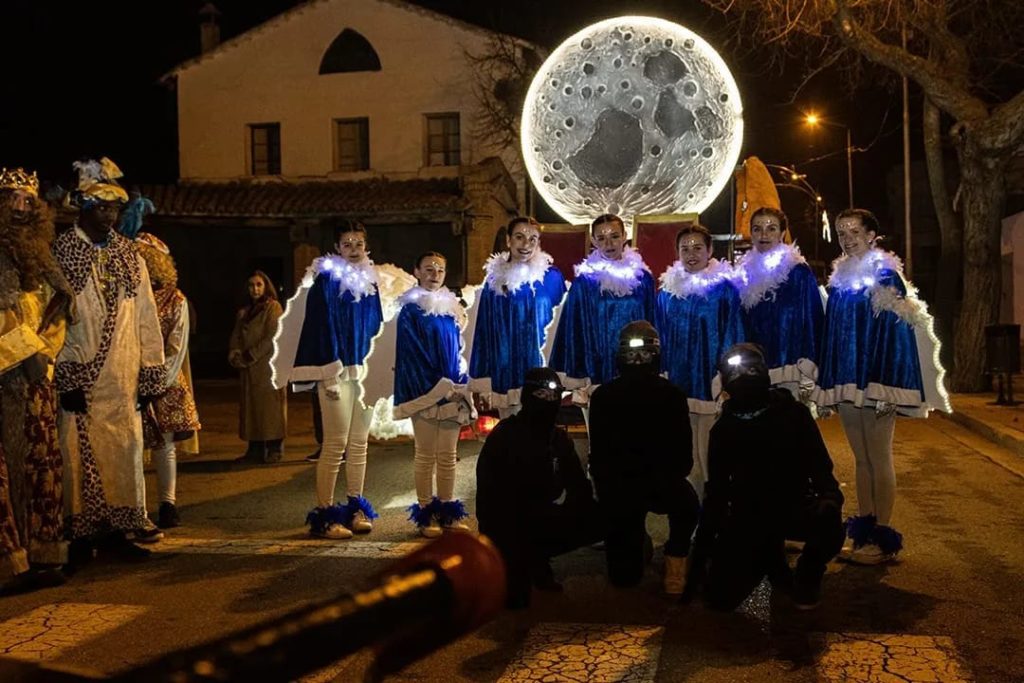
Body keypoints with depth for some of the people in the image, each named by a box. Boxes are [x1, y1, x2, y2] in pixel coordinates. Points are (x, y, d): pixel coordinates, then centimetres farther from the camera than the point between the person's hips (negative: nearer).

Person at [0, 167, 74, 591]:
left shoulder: (38, 255, 18)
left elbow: (56, 312, 17)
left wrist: (42, 353, 4)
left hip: (36, 376, 6)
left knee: (42, 465, 6)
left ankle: (39, 556, 12)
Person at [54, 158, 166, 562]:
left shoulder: (128, 253, 11)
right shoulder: (61, 253, -3)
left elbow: (146, 315, 10)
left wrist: (151, 373, 5)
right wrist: (68, 376, -12)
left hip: (124, 381, 4)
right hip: (80, 379, -4)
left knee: (126, 453, 6)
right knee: (82, 457, 0)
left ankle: (116, 530, 16)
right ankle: (81, 536, 12)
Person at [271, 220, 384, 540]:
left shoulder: (370, 281, 14)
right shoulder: (325, 280, -5)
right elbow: (323, 327, -11)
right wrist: (329, 376, -16)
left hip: (364, 371, 6)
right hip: (337, 372, -6)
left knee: (359, 444, 10)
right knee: (335, 445, -6)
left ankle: (356, 509, 18)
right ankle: (324, 514, 0)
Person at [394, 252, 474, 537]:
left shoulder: (452, 308, 13)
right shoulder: (411, 310, -4)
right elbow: (411, 354, -9)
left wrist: (460, 387, 3)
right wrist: (436, 388, -15)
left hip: (452, 389, 5)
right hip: (424, 391, -5)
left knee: (448, 455, 9)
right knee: (426, 455, 1)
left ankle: (448, 512, 16)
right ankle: (426, 514, 9)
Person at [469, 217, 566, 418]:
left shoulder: (551, 277, -3)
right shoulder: (495, 278, 4)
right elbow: (484, 329, 8)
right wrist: (481, 379, 6)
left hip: (537, 369, -2)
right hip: (503, 371, 2)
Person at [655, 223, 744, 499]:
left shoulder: (724, 288, -2)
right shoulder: (668, 289, 10)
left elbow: (732, 335, -5)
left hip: (710, 383, -4)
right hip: (678, 382, 4)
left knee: (709, 454, -1)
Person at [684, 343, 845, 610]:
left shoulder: (793, 413, -5)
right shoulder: (724, 428, 2)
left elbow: (820, 465, -6)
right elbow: (716, 490, 5)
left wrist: (830, 495, -31)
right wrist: (701, 552, 2)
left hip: (793, 506, -2)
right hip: (747, 514, 2)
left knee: (828, 518, -38)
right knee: (720, 598, -11)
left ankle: (807, 576, -3)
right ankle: (767, 558, 21)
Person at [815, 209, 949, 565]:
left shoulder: (886, 276, -7)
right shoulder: (840, 279, 13)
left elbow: (899, 333, -13)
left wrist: (886, 389, -19)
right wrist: (828, 386, 12)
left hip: (875, 380, -7)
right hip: (846, 381, 7)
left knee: (879, 460, -1)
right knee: (861, 459, 12)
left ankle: (883, 539, 6)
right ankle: (863, 531, 19)